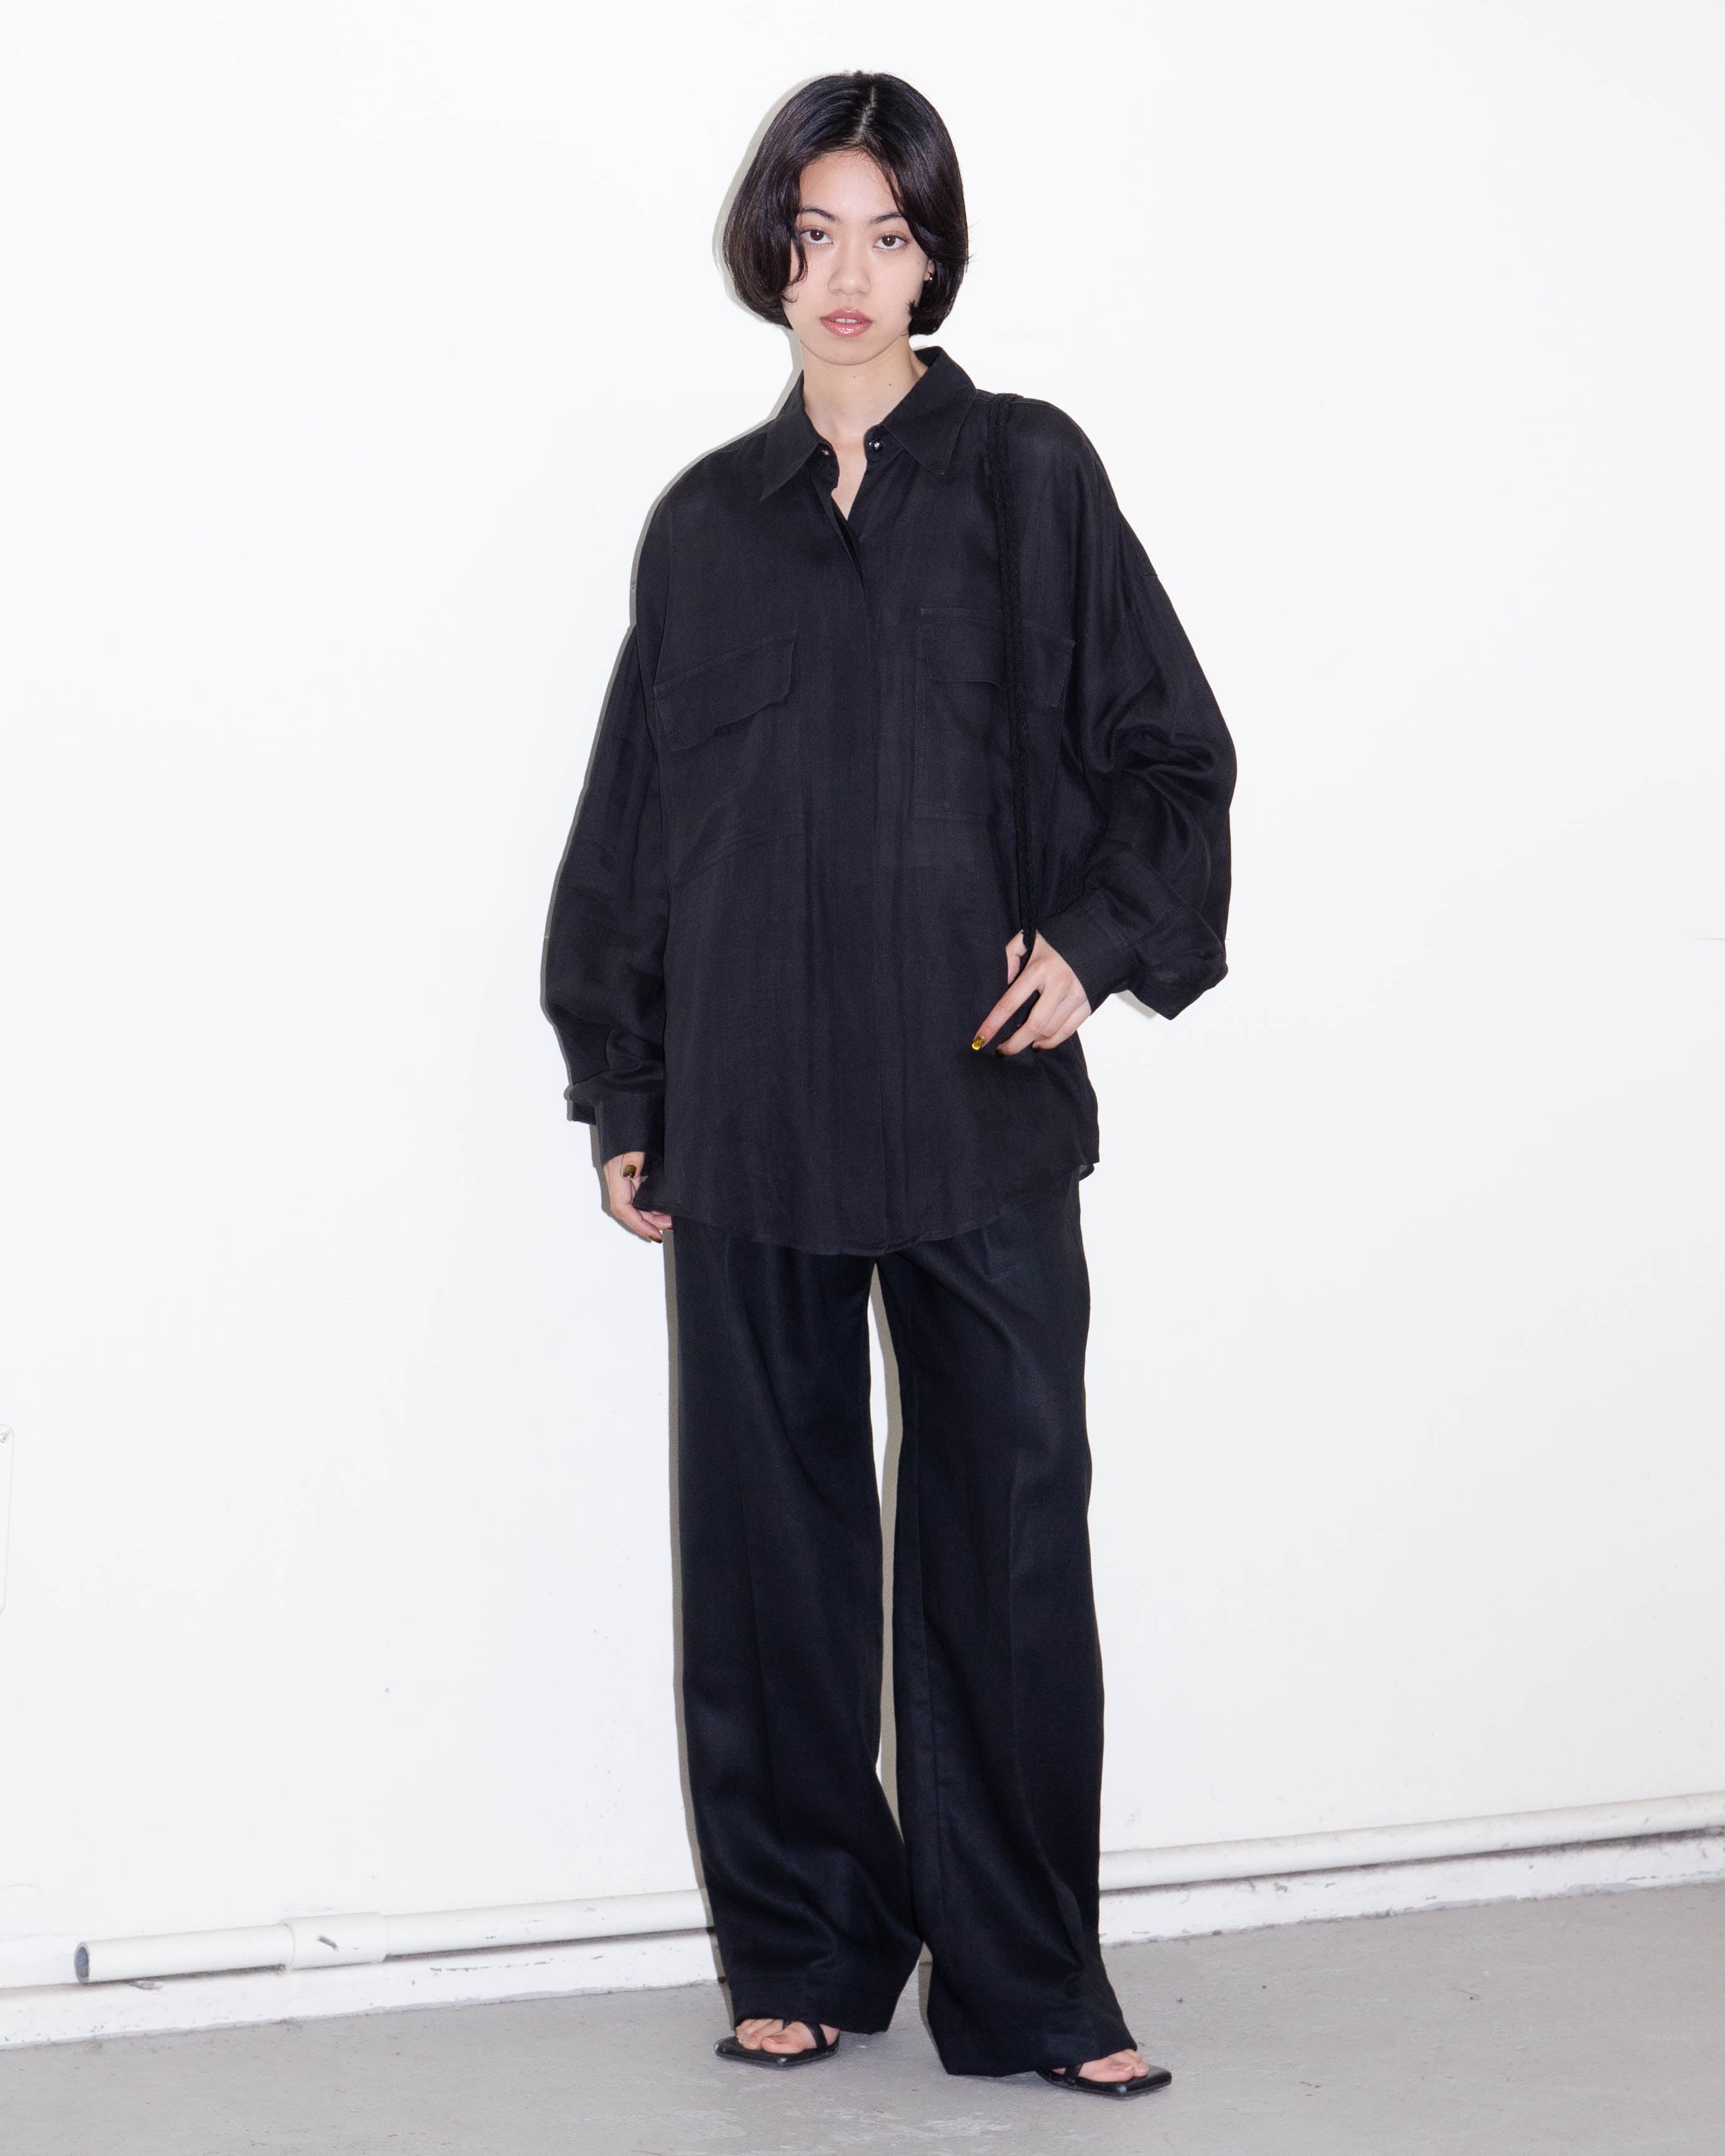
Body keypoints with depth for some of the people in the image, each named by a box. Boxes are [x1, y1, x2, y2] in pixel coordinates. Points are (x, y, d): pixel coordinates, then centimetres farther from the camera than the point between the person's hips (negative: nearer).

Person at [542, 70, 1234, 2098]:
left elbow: (1171, 754, 6)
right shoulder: (709, 522, 10)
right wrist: (620, 1094, 11)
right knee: (769, 1527, 5)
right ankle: (802, 1950, 18)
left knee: (1007, 1524, -2)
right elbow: (634, 820, 14)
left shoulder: (1029, 479, 5)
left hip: (979, 1096, -2)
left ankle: (1026, 1985, 8)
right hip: (752, 1111, 2)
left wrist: (1096, 936, -10)